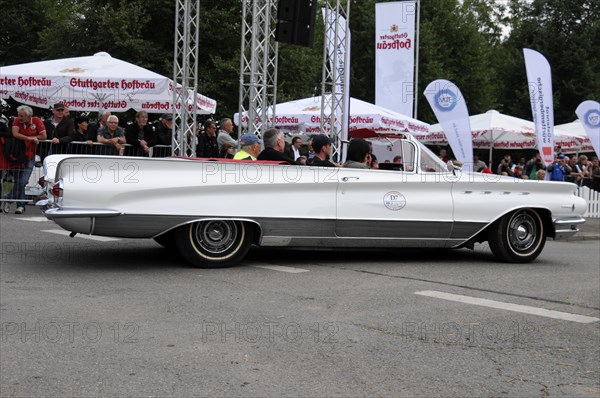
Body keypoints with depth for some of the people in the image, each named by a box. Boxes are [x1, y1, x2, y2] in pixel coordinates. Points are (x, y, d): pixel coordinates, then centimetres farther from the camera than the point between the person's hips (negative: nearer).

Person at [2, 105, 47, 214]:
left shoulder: (36, 121, -6)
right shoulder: (17, 120, -4)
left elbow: (43, 136, -11)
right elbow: (15, 134, -18)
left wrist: (27, 137, -9)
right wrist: (29, 138, -19)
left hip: (30, 156, -1)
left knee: (23, 182, -7)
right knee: (19, 181, 2)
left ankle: (8, 200, 7)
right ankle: (21, 205, 15)